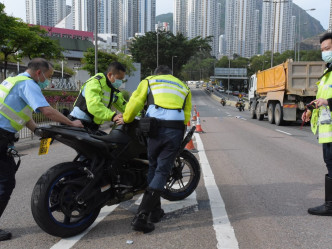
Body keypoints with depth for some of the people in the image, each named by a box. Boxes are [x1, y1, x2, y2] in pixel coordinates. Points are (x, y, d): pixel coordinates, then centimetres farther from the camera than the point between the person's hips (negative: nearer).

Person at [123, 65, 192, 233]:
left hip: (155, 129, -1)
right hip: (176, 130, 1)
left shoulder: (149, 81, 22)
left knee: (153, 168, 17)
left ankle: (155, 212, 24)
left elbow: (135, 103, 7)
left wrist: (126, 120, 20)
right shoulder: (184, 87, 30)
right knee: (162, 171, 0)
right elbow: (186, 116, 20)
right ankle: (141, 217, -7)